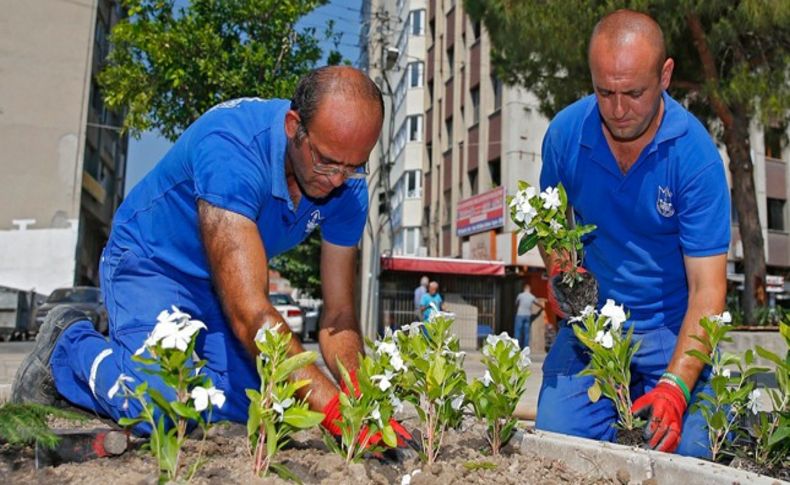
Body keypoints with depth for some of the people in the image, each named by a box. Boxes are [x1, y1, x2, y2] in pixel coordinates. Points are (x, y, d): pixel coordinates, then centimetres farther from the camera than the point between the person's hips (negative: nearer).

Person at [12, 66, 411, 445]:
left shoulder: (347, 186, -16)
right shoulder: (230, 146, -35)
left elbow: (338, 314, -13)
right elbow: (249, 313, -42)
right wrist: (335, 408, -47)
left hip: (229, 284, 6)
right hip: (152, 265, -6)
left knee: (250, 409, -13)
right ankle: (70, 345, 4)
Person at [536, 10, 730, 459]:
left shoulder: (695, 154, -17)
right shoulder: (565, 132, -7)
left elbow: (707, 287, -19)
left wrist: (676, 386, -30)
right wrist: (559, 269, -8)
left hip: (670, 331, -2)